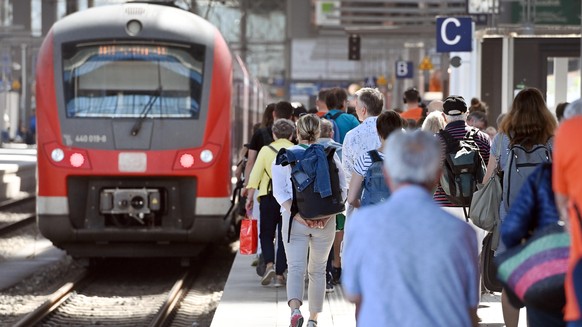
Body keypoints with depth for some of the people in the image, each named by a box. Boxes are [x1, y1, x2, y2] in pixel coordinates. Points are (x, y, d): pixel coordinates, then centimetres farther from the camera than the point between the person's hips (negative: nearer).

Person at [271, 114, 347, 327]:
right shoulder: (330, 155, 2)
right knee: (317, 270, 15)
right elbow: (342, 189, -4)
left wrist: (297, 215, -12)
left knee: (296, 267, -4)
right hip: (325, 221, 1)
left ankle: (295, 308, -30)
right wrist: (327, 214, -11)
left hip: (295, 220, -1)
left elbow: (279, 192, -7)